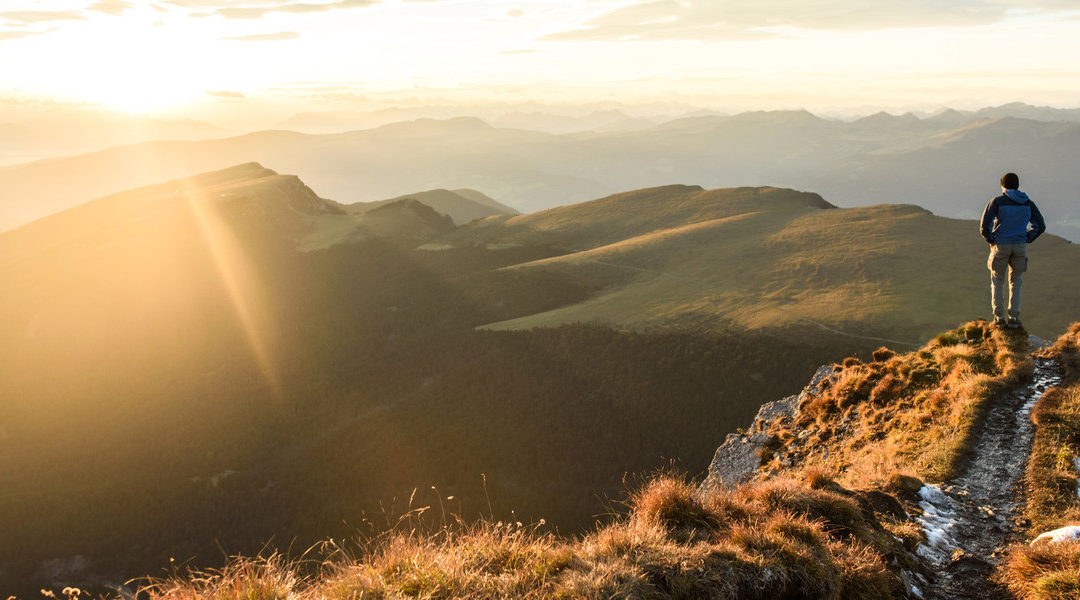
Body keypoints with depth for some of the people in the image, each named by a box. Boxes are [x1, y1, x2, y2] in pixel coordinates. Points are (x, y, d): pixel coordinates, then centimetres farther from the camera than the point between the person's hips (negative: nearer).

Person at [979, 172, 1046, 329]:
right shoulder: (1028, 203, 6)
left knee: (997, 282, 11)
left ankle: (999, 317, 6)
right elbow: (1040, 226, 6)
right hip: (1020, 247, 2)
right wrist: (1026, 240, 11)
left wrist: (991, 241, 3)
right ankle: (1013, 317, 8)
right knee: (1016, 282, 14)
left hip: (1001, 246, -2)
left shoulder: (997, 201, -5)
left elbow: (984, 225, -12)